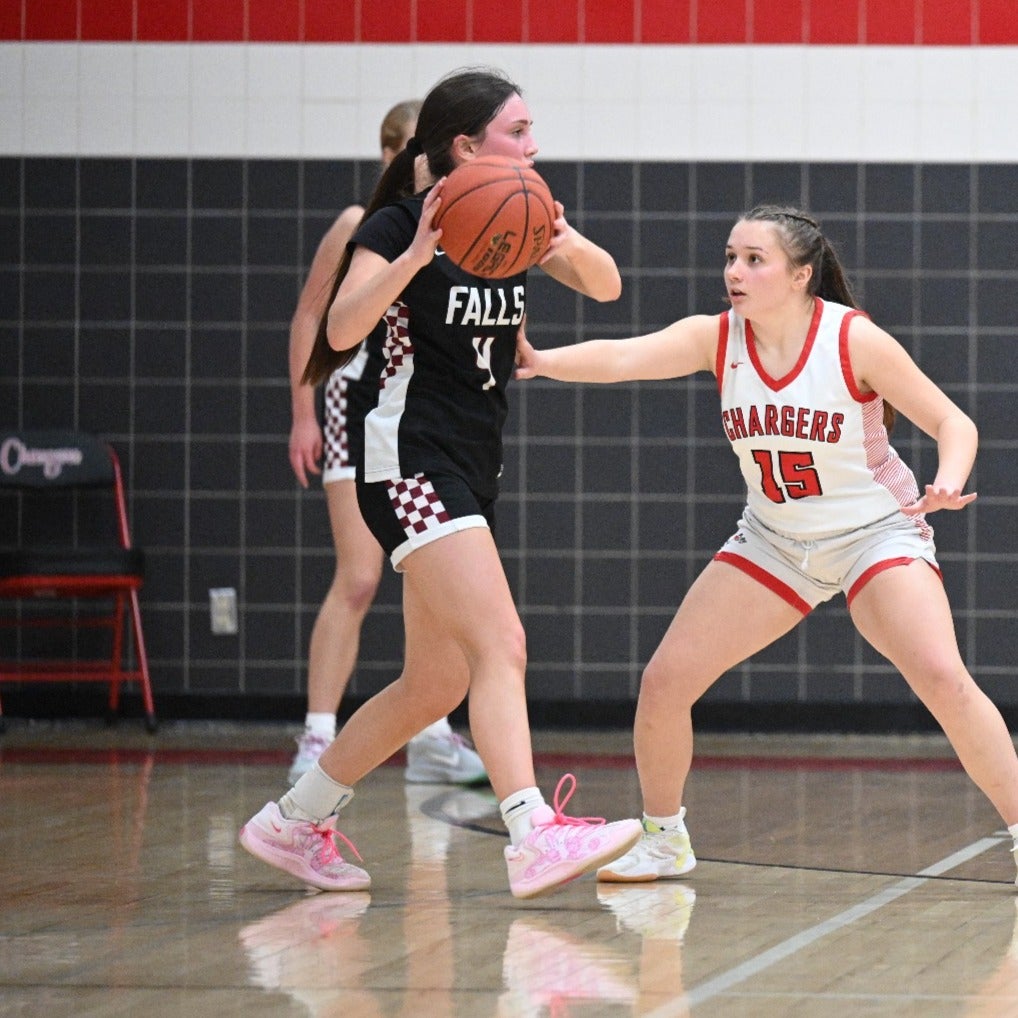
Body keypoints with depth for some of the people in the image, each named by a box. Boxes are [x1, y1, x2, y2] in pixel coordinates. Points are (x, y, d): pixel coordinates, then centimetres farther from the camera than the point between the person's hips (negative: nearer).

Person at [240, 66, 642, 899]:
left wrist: (571, 244, -19)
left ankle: (294, 823, 25)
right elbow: (341, 329, -22)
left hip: (472, 468, 9)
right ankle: (534, 836, -35)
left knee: (435, 686, 12)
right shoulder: (398, 224, -8)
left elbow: (606, 286, 2)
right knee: (501, 645, -24)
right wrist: (415, 255, -34)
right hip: (409, 457, -9)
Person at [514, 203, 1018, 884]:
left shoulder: (855, 339, -19)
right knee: (665, 682, -3)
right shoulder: (716, 338, -11)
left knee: (942, 677, -26)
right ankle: (665, 840, 19)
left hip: (875, 533, -4)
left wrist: (948, 483, -35)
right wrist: (543, 361, -47)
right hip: (774, 542, 4)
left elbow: (953, 423, -13)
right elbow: (624, 357, -28)